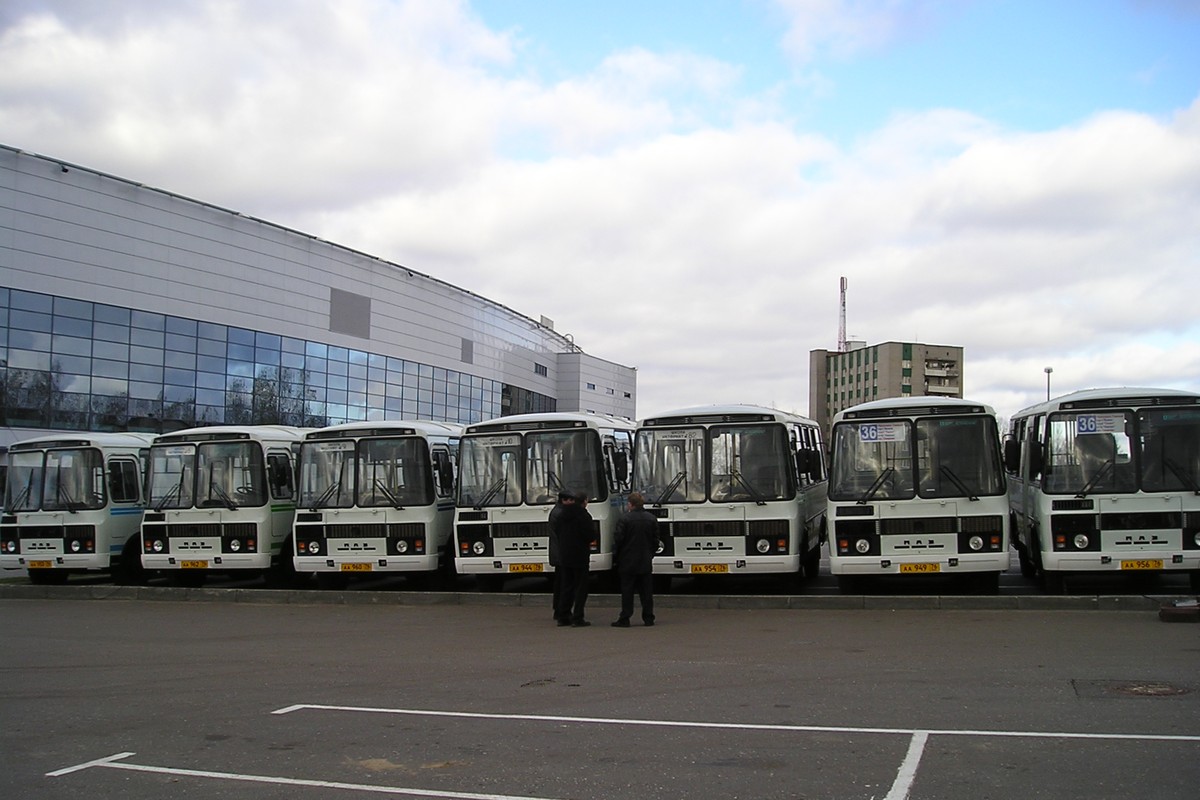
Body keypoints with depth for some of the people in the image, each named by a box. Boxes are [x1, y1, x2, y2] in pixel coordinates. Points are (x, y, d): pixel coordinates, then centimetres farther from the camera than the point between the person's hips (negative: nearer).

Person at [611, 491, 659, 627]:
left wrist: (615, 555, 5)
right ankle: (648, 618, 10)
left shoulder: (624, 520, -13)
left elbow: (618, 540, -9)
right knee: (646, 591, 9)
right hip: (646, 562, 4)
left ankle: (624, 619, 1)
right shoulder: (652, 519, 3)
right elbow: (656, 540, 8)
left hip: (628, 562, -4)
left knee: (627, 592, 1)